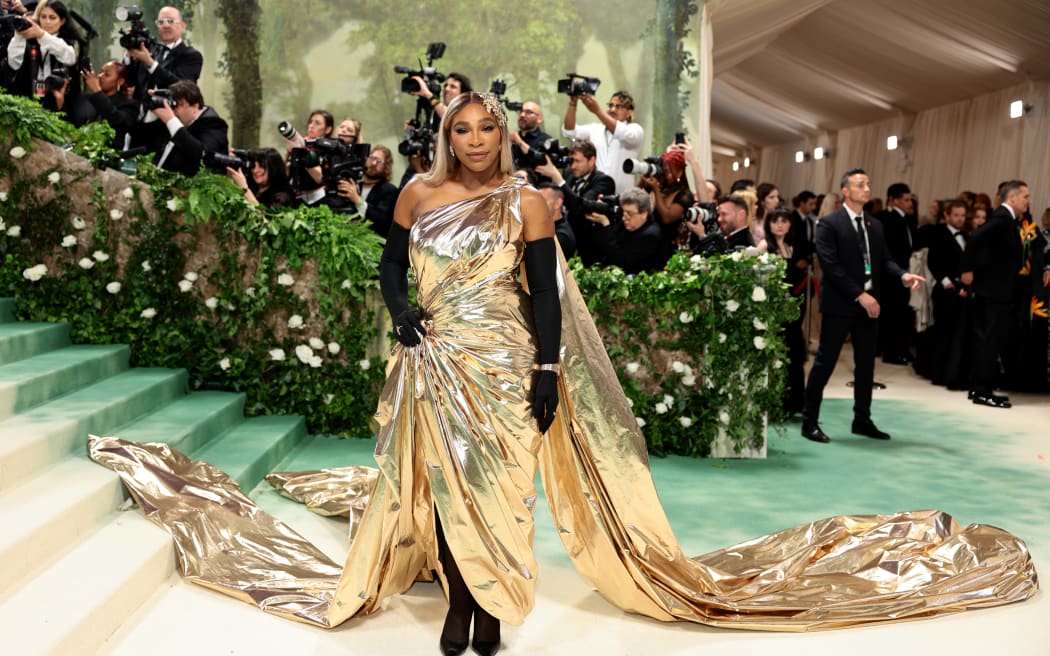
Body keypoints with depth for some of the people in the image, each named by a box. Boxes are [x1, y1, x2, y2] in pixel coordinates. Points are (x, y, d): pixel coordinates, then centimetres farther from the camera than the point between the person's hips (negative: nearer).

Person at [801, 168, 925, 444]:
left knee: (866, 364, 12)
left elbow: (884, 259, 9)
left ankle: (862, 420, 23)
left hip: (869, 303, 7)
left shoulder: (875, 226, 15)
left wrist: (903, 275, -13)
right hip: (840, 305, -7)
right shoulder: (829, 224, -8)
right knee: (825, 363, -2)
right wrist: (859, 295, -20)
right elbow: (831, 266, -16)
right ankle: (810, 421, 5)